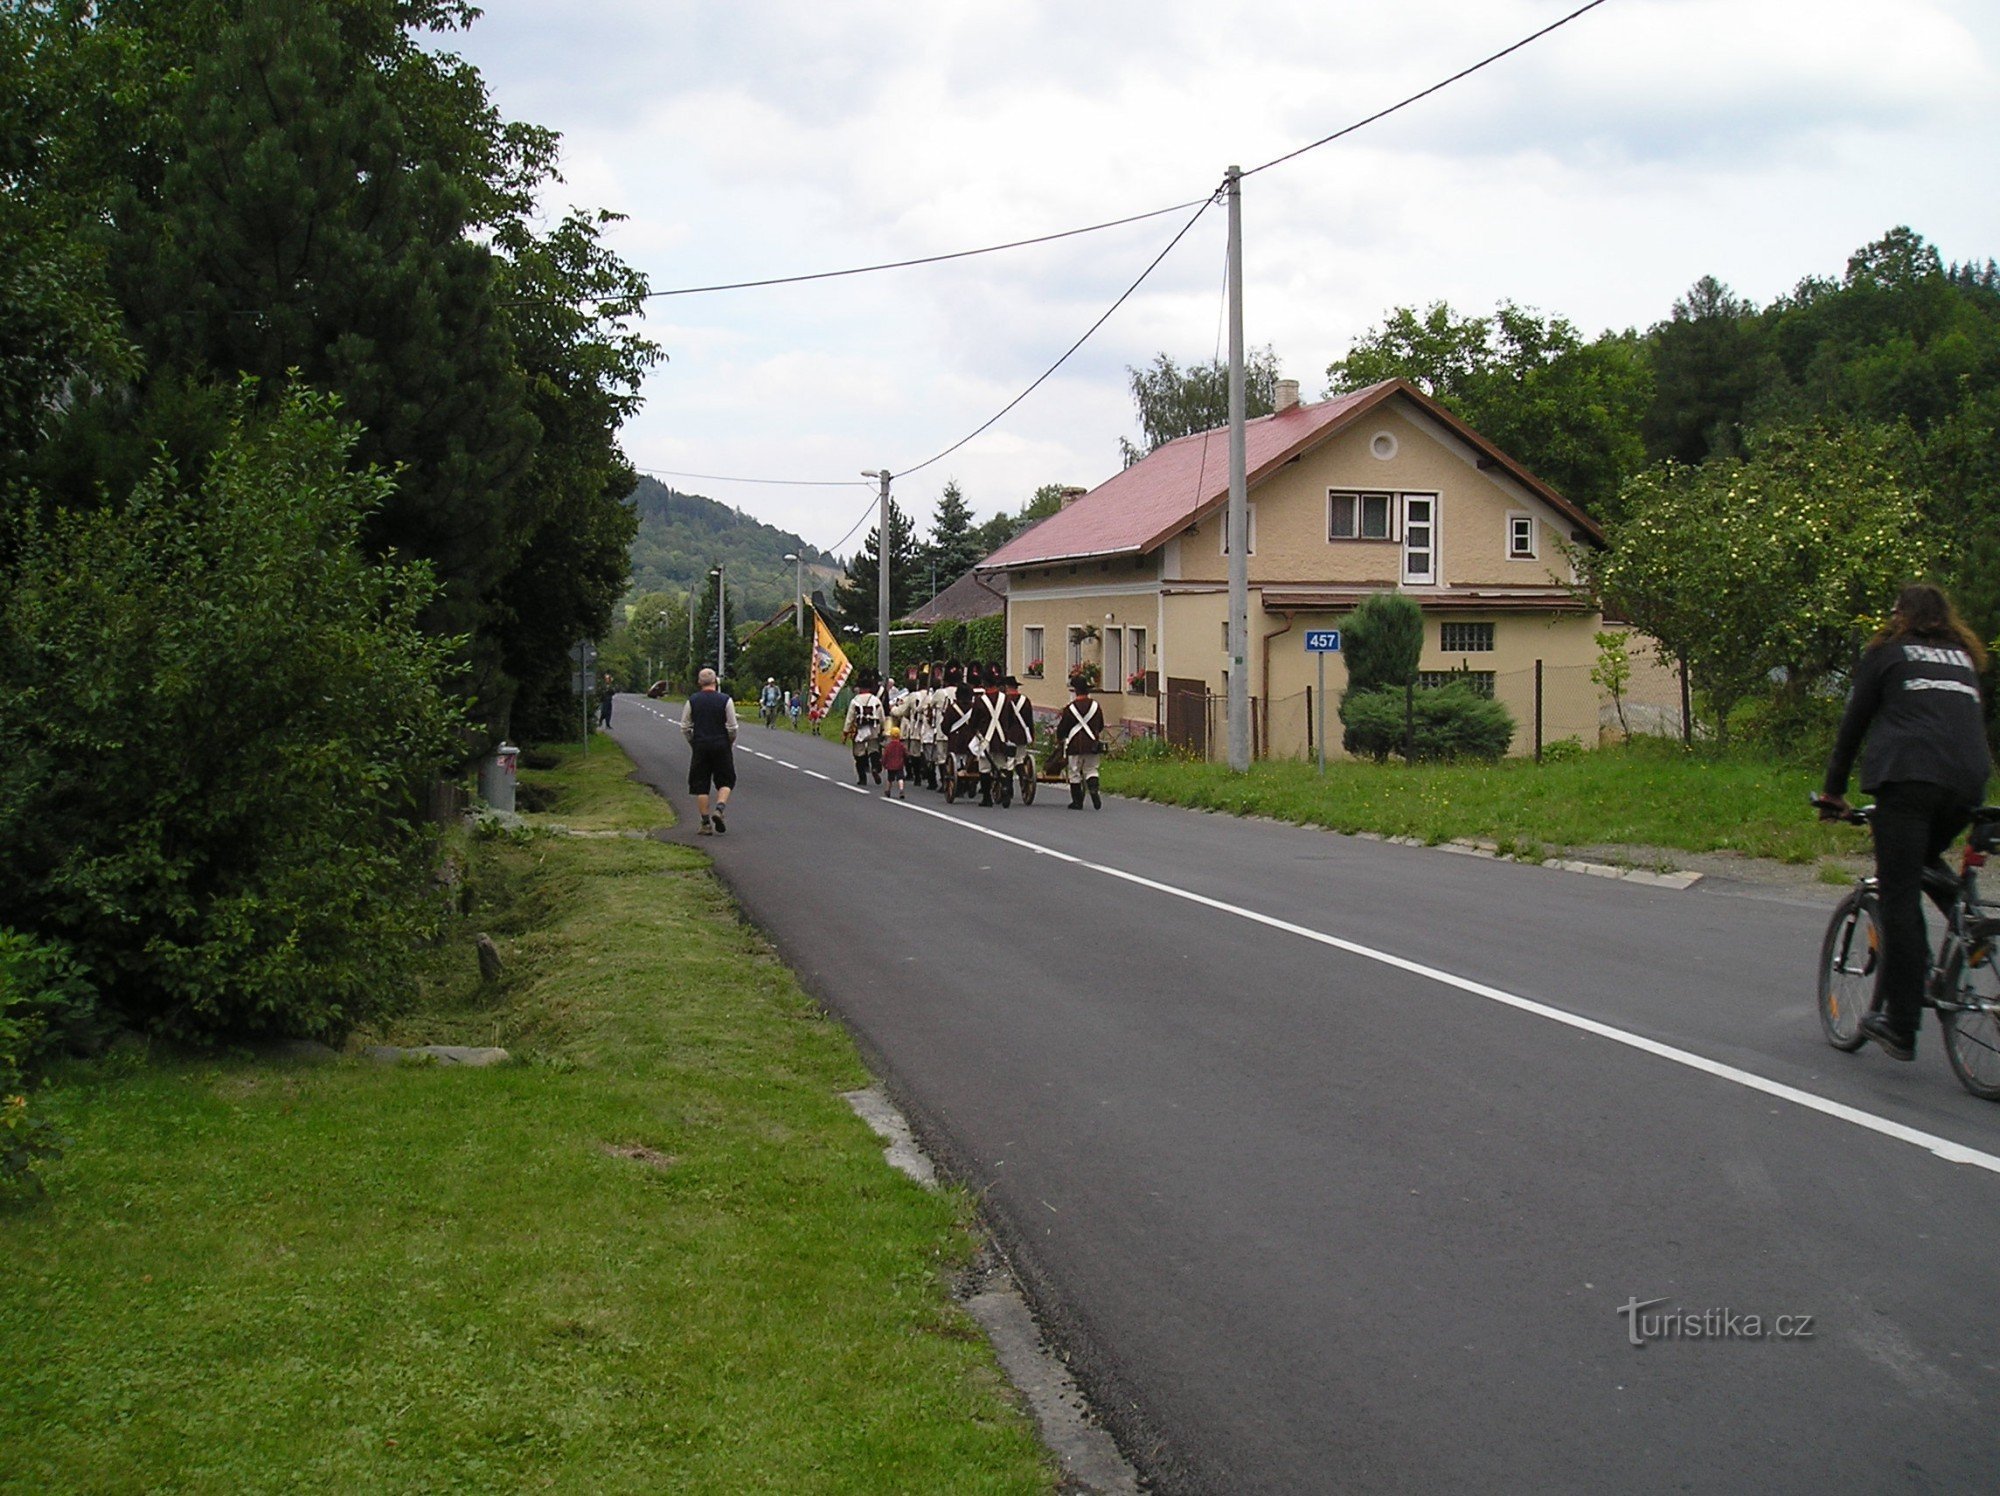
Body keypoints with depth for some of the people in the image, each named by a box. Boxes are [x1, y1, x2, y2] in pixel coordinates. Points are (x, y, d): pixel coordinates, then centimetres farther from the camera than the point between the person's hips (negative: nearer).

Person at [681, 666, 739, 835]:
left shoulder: (692, 701, -1)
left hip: (700, 747, 1)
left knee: (700, 785, 6)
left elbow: (684, 727, 2)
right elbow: (732, 727, -6)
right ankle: (719, 808, -13)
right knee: (725, 781, 12)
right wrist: (730, 744, 10)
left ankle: (706, 823, 4)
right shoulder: (725, 700, -6)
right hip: (721, 746, -1)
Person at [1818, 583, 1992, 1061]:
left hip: (1908, 776, -5)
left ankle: (1900, 1026, -8)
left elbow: (1853, 724, 16)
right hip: (1969, 784, 5)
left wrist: (1832, 792, 23)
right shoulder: (1966, 658, 27)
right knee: (1919, 866, 26)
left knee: (1899, 896, -5)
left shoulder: (1886, 651, 15)